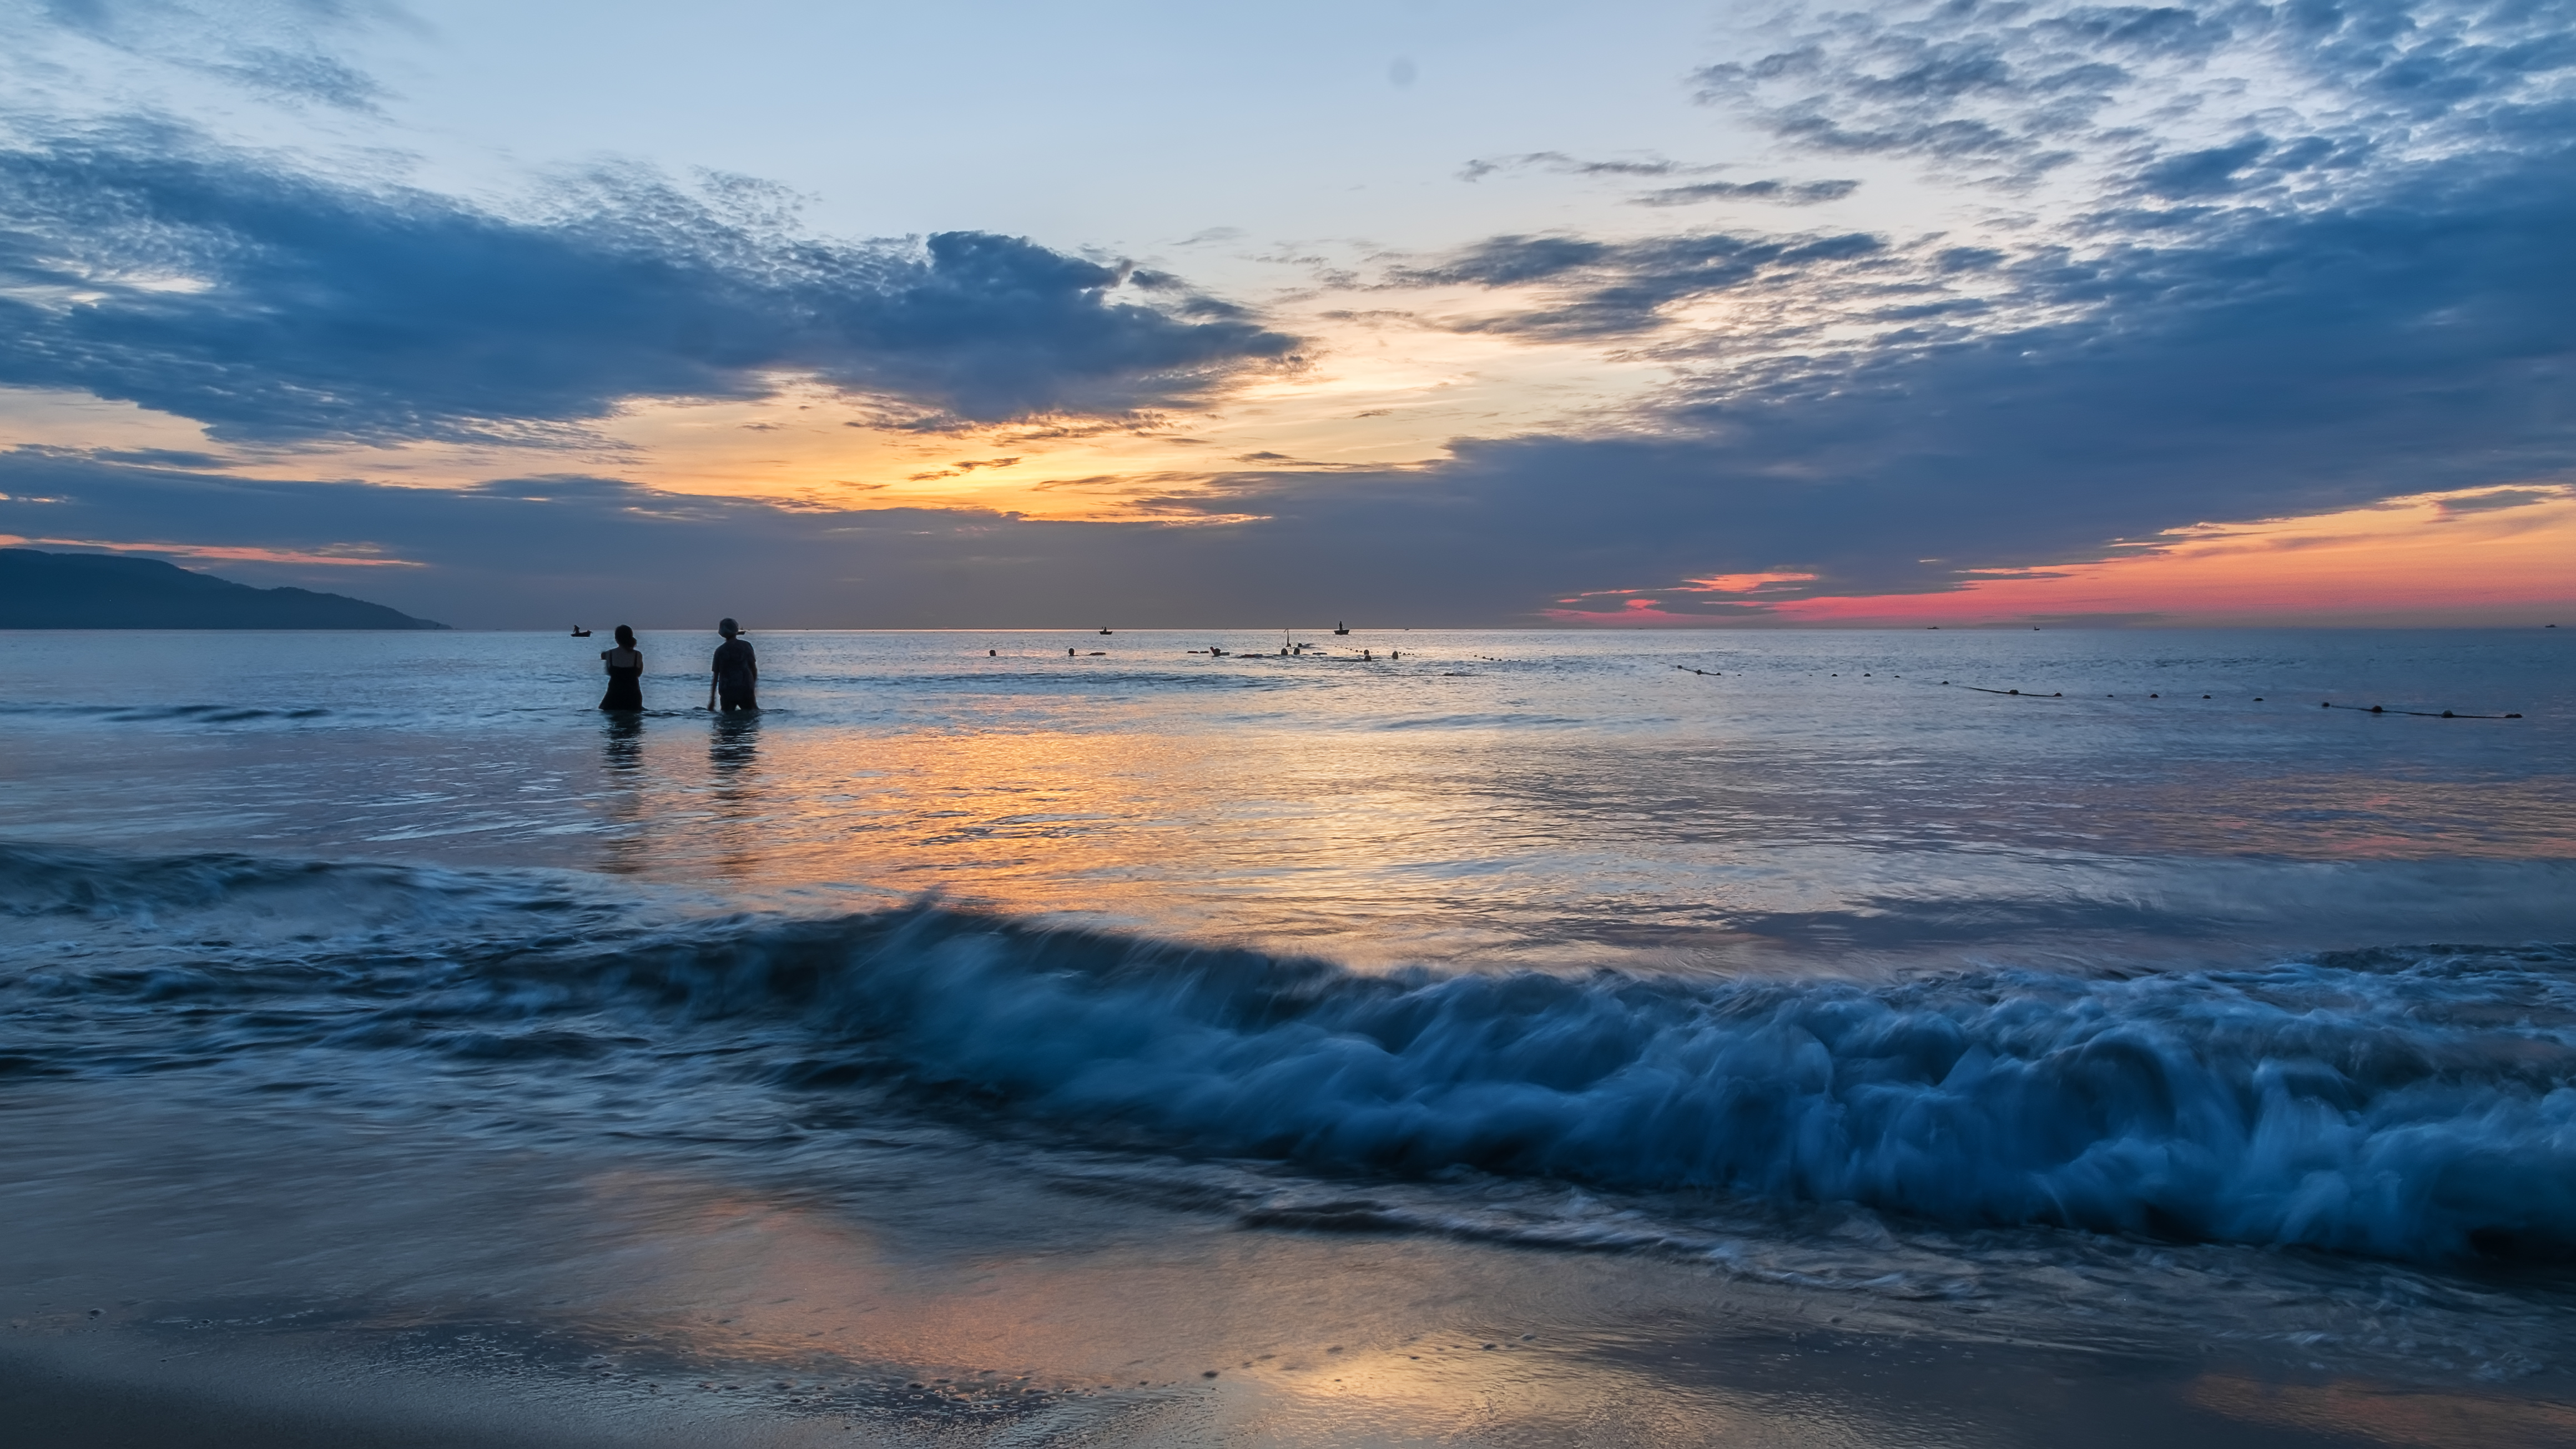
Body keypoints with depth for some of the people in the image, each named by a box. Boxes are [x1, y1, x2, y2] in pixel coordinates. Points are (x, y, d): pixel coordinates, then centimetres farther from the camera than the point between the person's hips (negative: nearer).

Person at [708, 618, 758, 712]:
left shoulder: (720, 650, 4)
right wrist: (753, 687, 12)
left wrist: (712, 700, 11)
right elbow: (754, 669, -1)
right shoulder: (746, 646, 1)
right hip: (746, 690, -1)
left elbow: (715, 677, 6)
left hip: (726, 692, 1)